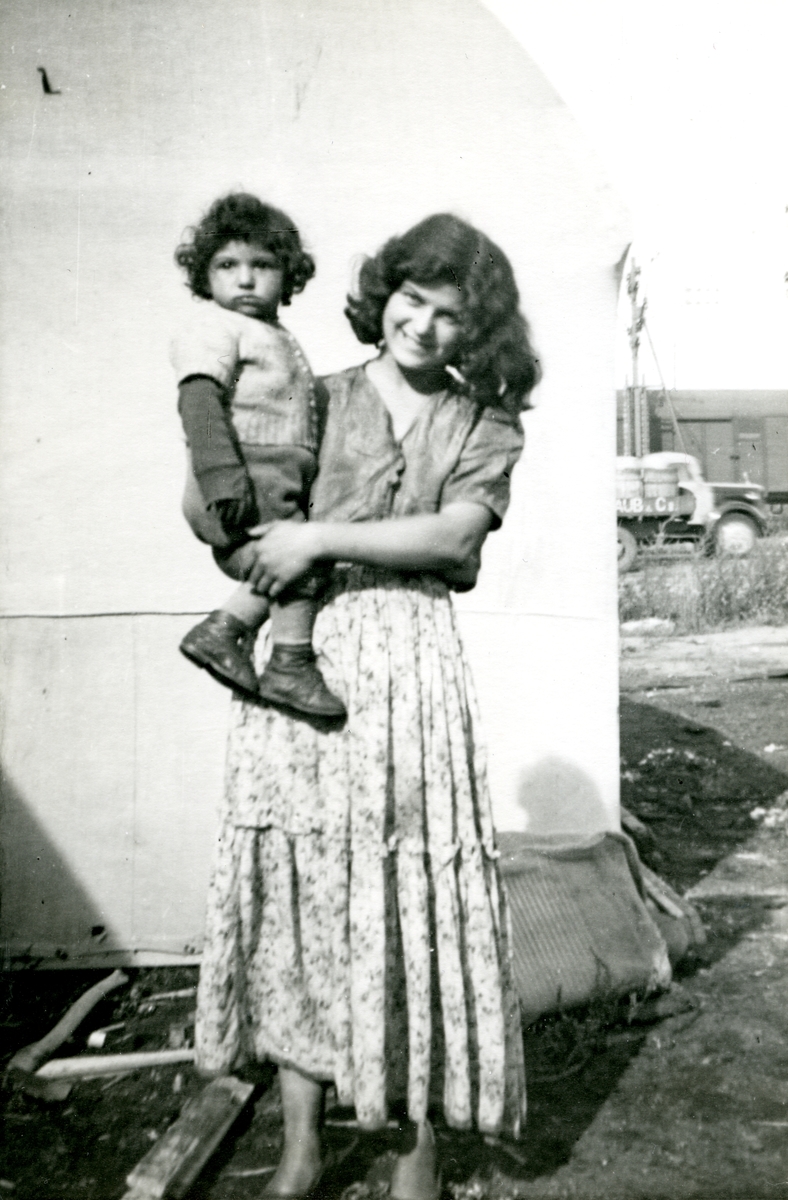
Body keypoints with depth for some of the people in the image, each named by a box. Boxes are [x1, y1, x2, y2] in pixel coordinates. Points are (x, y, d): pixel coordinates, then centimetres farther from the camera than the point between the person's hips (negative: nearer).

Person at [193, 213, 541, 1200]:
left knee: (414, 885, 2)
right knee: (294, 872, 4)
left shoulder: (486, 425, 9)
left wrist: (322, 538, -12)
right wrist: (258, 546, -7)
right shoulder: (317, 398, 11)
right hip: (294, 650, 1)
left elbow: (455, 534, -6)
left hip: (407, 655, -1)